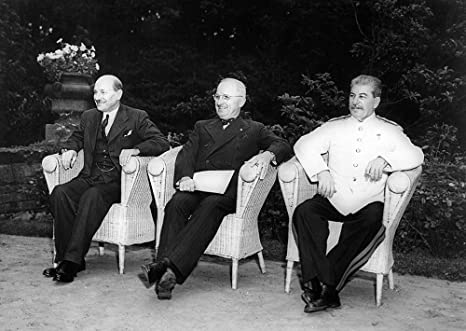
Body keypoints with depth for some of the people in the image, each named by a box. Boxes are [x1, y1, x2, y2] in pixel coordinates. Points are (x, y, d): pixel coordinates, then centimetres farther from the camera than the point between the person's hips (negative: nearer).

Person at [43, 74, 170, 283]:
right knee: (60, 193, -25)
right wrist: (70, 149, 9)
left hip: (117, 182, -4)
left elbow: (161, 143, -3)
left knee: (92, 196, -35)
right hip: (89, 178, 5)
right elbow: (75, 138, 34)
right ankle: (64, 256, -21)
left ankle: (72, 260, -32)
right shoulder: (88, 117, 20)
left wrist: (134, 150, -20)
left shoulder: (137, 118, 5)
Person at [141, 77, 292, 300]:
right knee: (177, 203, -30)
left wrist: (268, 154, -17)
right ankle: (165, 272, -42)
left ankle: (172, 265, -47)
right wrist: (185, 177, -10)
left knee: (210, 205, -35)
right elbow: (186, 155, 14)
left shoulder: (254, 130, 24)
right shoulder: (202, 127, 30)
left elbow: (283, 146, 8)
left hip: (228, 191, -2)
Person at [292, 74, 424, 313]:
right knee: (304, 212, -27)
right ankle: (316, 282, -31)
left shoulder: (390, 131, 13)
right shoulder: (336, 126, 17)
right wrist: (321, 171, -11)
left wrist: (384, 160, -20)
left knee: (372, 221, -34)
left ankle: (327, 285, -29)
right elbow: (304, 145, 6)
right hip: (333, 199, 2)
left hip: (368, 203, -2)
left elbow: (415, 155, -2)